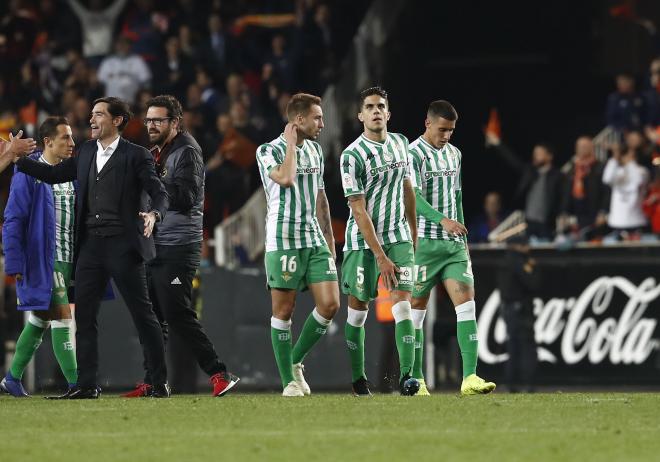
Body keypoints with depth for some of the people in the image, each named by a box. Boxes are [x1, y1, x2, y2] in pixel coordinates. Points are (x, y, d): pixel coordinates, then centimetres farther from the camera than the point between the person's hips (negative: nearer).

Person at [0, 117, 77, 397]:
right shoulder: (28, 174, -9)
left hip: (67, 260, 8)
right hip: (42, 262, -8)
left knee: (40, 320, 14)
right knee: (62, 317, -11)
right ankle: (75, 384, -12)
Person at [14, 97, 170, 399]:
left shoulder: (136, 156, -3)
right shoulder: (86, 152, 15)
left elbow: (159, 194, -6)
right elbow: (53, 175, 20)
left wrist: (153, 215, -27)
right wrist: (16, 159, 13)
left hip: (122, 246, -6)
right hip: (90, 245, 6)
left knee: (142, 313, -2)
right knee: (84, 315, 3)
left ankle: (160, 382, 3)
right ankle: (87, 385, 7)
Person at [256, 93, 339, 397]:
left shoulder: (315, 150, 14)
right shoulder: (268, 151, -7)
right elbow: (286, 178, -26)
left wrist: (329, 238, 20)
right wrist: (291, 143, -14)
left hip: (314, 240, 6)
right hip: (283, 241, -6)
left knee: (330, 304, -5)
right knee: (283, 310, -3)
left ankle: (296, 361, 14)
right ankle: (288, 380, 3)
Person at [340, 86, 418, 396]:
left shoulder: (400, 143, 4)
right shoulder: (352, 156, -14)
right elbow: (359, 210, -16)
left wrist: (413, 232, 22)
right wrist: (380, 256, -18)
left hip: (398, 237, 4)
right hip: (362, 242, -3)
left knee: (402, 302, -12)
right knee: (358, 309, 5)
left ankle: (406, 375, -19)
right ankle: (358, 378, 18)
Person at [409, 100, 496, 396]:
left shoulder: (454, 154, 15)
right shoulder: (412, 154, -9)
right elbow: (414, 197, -22)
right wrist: (443, 220, -36)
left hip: (453, 243, 6)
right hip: (423, 243, -6)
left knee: (466, 303, -8)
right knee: (417, 308, 2)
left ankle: (470, 378, -16)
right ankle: (415, 379, 12)